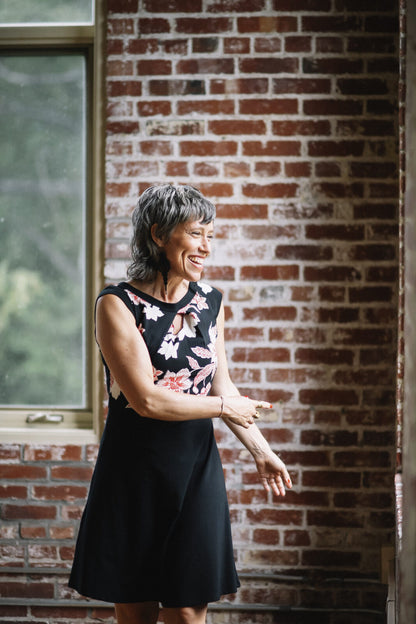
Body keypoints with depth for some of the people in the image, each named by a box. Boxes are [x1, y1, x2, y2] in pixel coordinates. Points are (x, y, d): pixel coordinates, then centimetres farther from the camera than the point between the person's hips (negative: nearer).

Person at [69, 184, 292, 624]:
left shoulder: (210, 302, 7)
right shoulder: (117, 305, -10)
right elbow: (146, 399, -16)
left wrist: (261, 451, 12)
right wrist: (224, 407, -7)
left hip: (196, 470, 4)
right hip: (134, 474, -4)